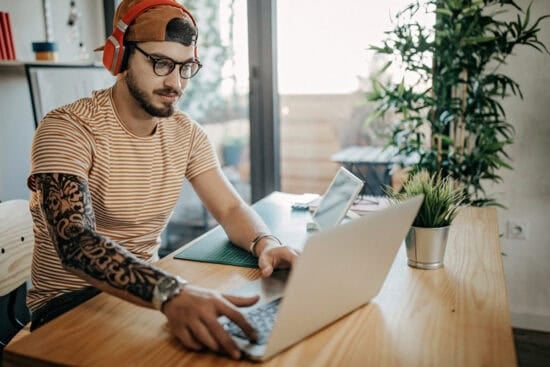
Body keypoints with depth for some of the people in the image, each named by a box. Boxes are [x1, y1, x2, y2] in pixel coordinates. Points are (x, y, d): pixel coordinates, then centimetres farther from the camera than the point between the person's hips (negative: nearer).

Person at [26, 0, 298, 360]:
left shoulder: (186, 133, 1)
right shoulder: (66, 130, -18)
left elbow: (230, 208, -1)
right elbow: (75, 242, -31)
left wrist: (265, 243, -25)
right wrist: (171, 293, -48)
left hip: (147, 287, 6)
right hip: (70, 298, -5)